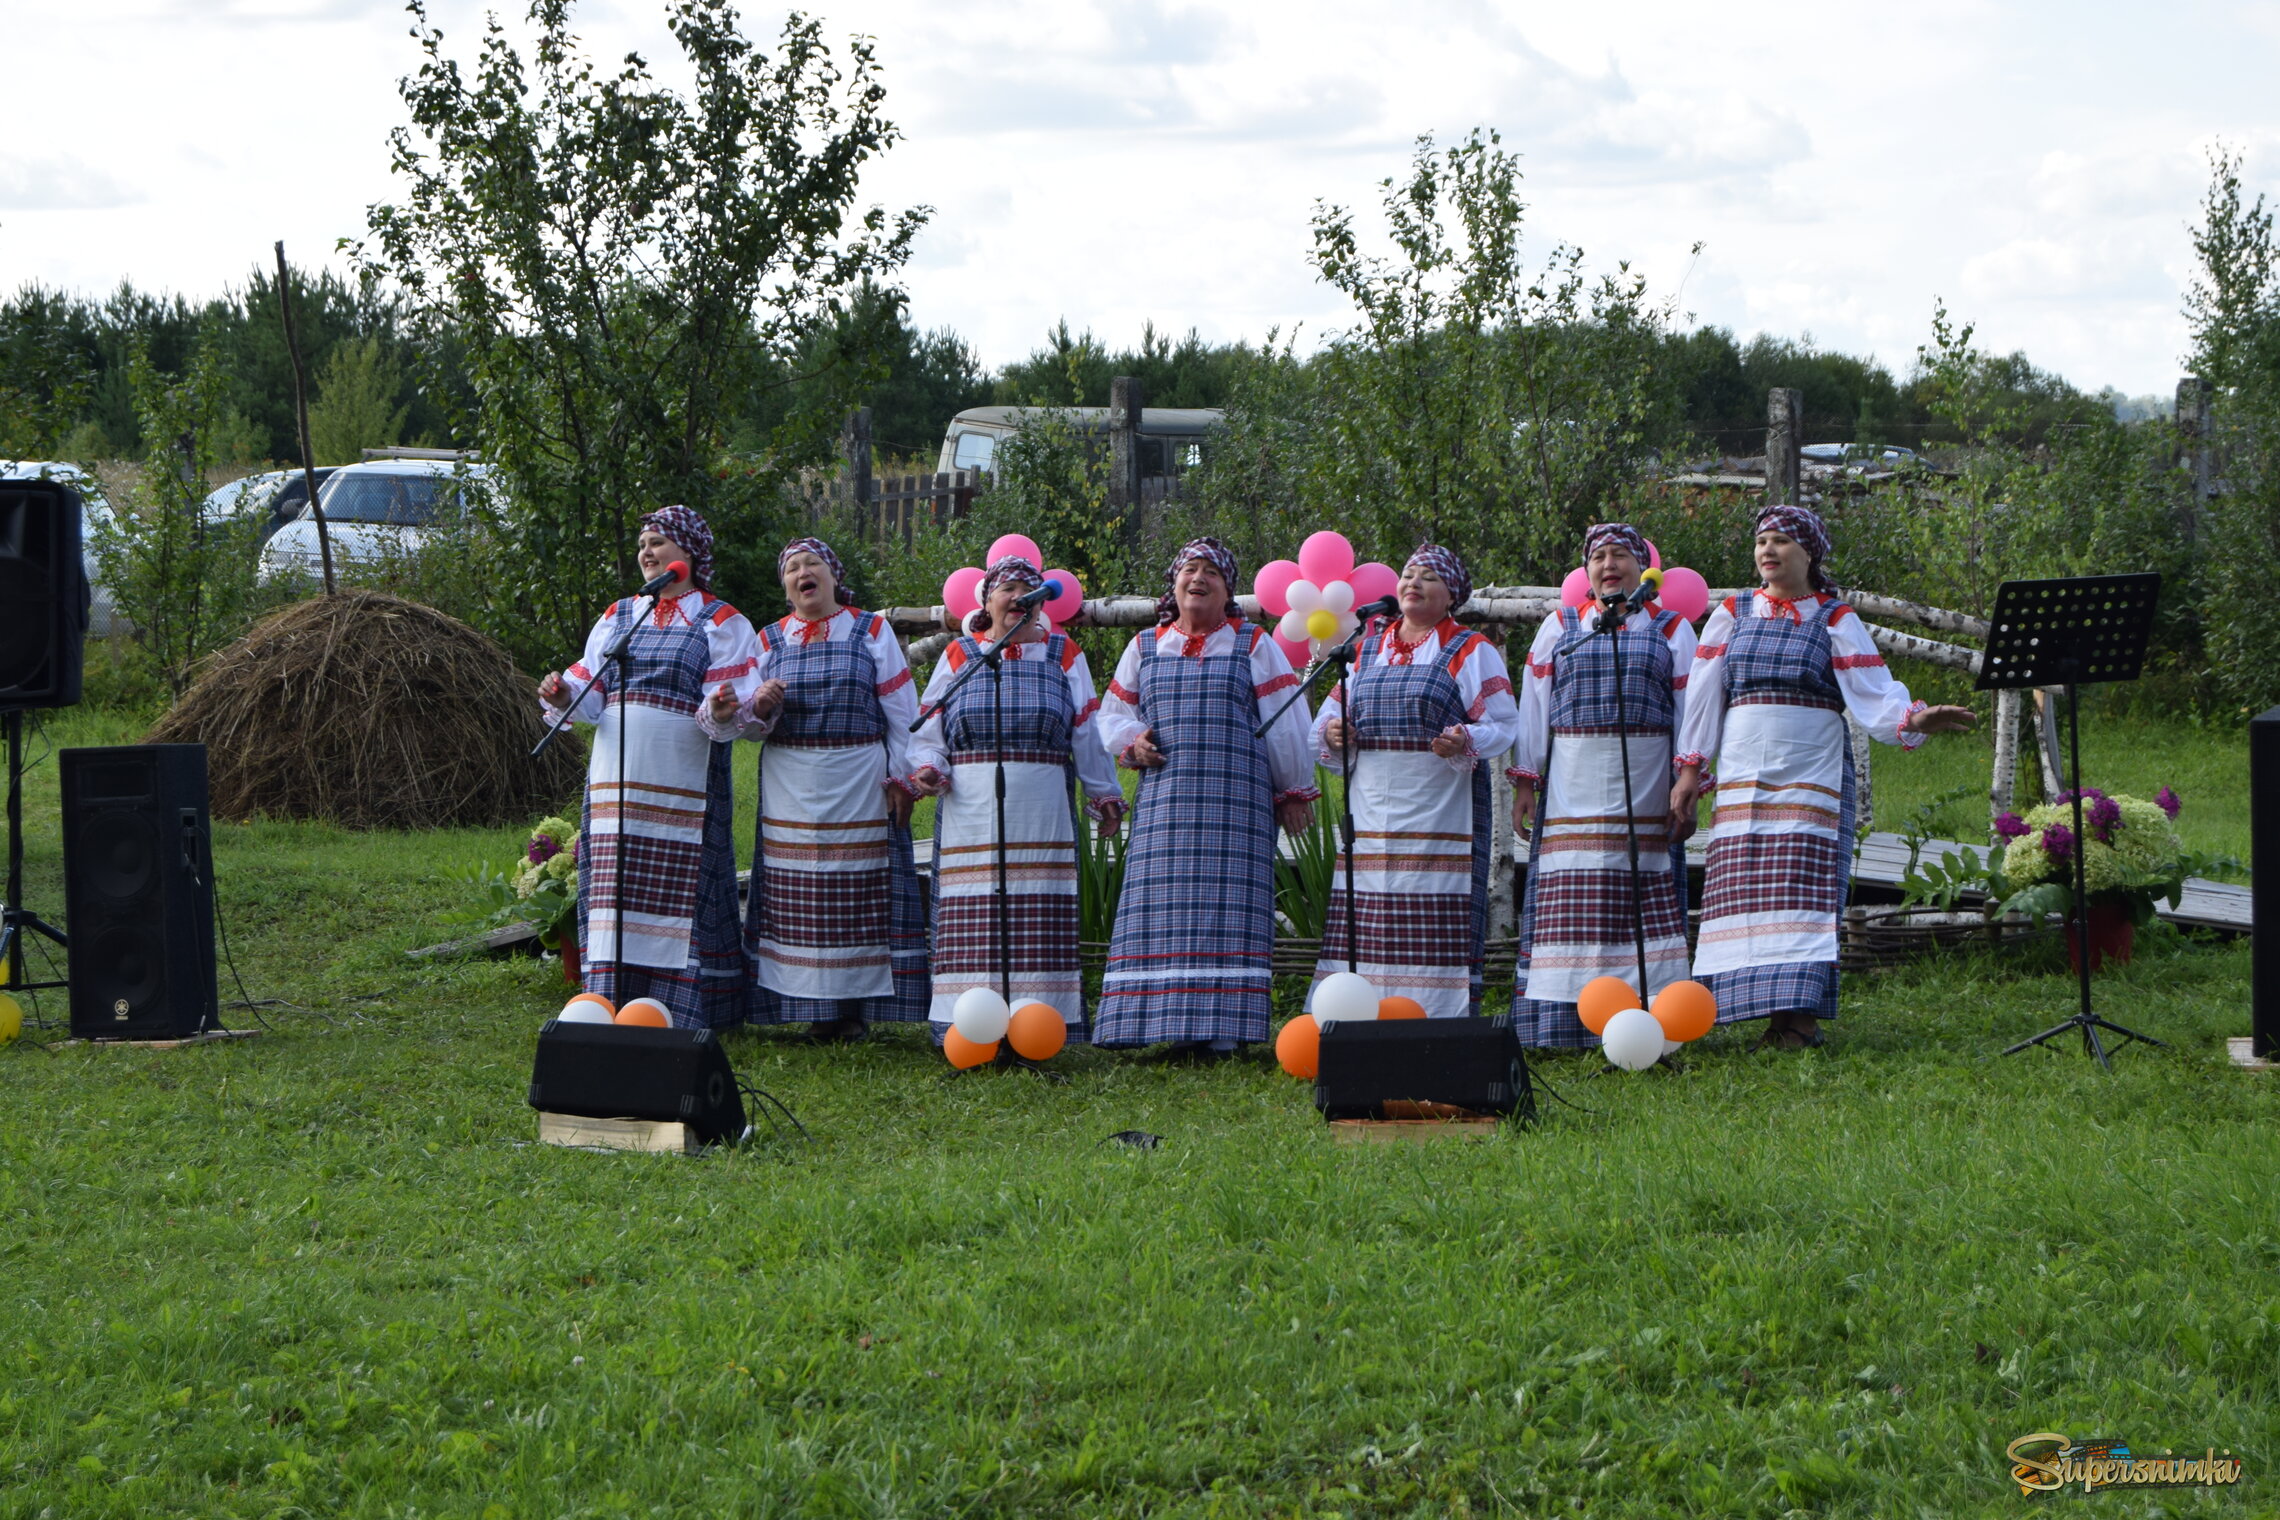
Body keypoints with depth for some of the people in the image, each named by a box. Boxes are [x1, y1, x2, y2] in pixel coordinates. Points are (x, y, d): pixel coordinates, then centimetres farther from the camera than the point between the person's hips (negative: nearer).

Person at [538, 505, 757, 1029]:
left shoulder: (721, 623, 3)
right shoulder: (618, 617, 18)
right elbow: (591, 694, 12)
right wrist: (564, 696, -10)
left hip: (683, 786, -4)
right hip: (617, 783, 4)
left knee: (680, 894, -4)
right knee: (616, 893, 2)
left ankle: (684, 1014, 1)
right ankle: (613, 1007, 5)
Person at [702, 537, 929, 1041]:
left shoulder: (871, 632, 6)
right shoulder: (771, 640, 12)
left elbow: (902, 714, 3)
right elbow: (752, 726, 7)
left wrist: (901, 778, -4)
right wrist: (757, 707, -16)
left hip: (858, 788, -2)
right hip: (790, 789, 2)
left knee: (858, 896, -4)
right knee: (798, 901, -1)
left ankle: (856, 1005, 1)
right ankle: (815, 1006, 4)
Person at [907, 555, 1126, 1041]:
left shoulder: (1063, 655, 13)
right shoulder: (960, 655, 13)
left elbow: (1087, 735, 14)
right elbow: (929, 730, 13)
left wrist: (1104, 796, 13)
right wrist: (929, 769, -5)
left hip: (1041, 815, 0)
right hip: (971, 815, 0)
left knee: (1038, 926, -6)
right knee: (970, 931, -6)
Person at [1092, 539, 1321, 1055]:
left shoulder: (1254, 645, 8)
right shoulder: (1145, 648, 17)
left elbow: (1285, 725, 7)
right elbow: (1114, 712, 20)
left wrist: (1293, 791, 5)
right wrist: (1131, 741, -1)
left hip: (1235, 799, -3)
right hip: (1163, 796, 3)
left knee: (1225, 910, -8)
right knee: (1162, 910, -4)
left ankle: (1221, 1026, -10)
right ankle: (1173, 1026, -3)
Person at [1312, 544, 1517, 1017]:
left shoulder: (1471, 651, 5)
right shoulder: (1367, 649, 19)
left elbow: (1504, 724, -1)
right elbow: (1332, 716, 23)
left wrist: (1466, 742, -21)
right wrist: (1331, 733, -1)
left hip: (1439, 815, -4)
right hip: (1370, 813, 4)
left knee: (1436, 929, -10)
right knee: (1365, 924, -3)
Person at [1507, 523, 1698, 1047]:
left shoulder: (1672, 630, 12)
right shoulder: (1559, 628, 15)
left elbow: (1690, 714, 7)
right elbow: (1533, 709, 13)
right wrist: (1525, 782, 5)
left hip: (1644, 801, -1)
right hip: (1572, 799, 1)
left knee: (1647, 903, -6)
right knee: (1568, 916, -5)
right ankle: (1565, 1025, -6)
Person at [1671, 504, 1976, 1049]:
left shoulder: (1835, 621, 5)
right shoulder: (1731, 616, 13)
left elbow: (1872, 692, -5)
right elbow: (1703, 696, 12)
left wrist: (1912, 719, -24)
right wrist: (1690, 768, 7)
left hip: (1811, 777, -3)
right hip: (1744, 775, 3)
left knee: (1803, 889, -10)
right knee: (1746, 894, -4)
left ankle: (1800, 1017, -12)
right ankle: (1770, 1010, -1)